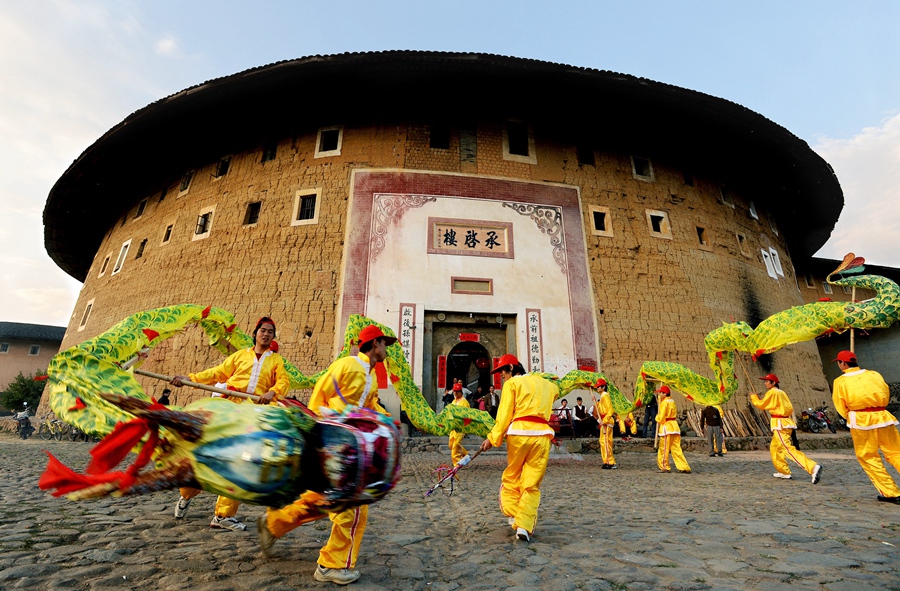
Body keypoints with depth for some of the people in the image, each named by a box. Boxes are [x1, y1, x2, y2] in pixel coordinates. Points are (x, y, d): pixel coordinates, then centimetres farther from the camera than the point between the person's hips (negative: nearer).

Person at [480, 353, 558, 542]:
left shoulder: (512, 383, 4)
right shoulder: (546, 384, 18)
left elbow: (504, 414, -4)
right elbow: (556, 389, 42)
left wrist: (492, 438, -4)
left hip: (518, 433, -3)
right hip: (542, 435, 3)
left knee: (511, 477, 15)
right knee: (532, 484, 6)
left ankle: (513, 516, 8)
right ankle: (524, 525, -1)